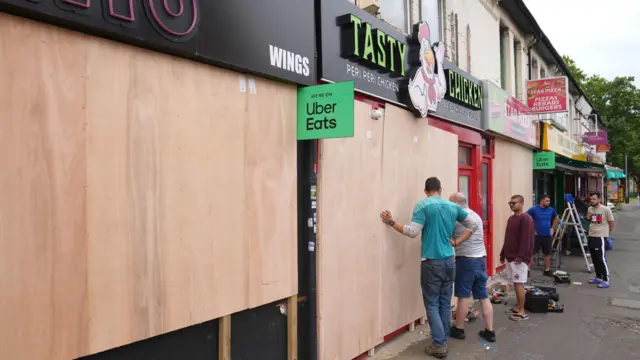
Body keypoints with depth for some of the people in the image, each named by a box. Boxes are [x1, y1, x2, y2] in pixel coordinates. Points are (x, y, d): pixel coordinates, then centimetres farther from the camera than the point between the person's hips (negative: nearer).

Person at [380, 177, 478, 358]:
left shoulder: (422, 205, -9)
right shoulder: (453, 206, 8)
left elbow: (413, 232, -15)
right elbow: (473, 225, 16)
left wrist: (391, 222, -9)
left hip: (432, 262, -5)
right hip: (449, 261, 5)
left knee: (432, 304, 3)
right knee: (445, 303, 14)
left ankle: (439, 345, 2)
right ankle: (444, 341, 23)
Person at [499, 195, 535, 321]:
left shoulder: (526, 218, -13)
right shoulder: (511, 218, 14)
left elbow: (527, 239, -19)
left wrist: (521, 256, -22)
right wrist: (503, 254, 18)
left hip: (519, 258, -9)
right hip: (510, 257, 9)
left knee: (519, 283, -5)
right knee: (515, 283, 13)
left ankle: (522, 312, 1)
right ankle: (519, 308, 21)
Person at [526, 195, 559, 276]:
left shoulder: (551, 210, 5)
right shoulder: (534, 209, -8)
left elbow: (556, 218, 23)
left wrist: (553, 228, 13)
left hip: (548, 236, 5)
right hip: (536, 235, -5)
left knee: (547, 253, 13)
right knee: (531, 253, -5)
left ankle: (547, 270, 24)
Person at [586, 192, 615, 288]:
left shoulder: (606, 209, -12)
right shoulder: (589, 209, 7)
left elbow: (611, 222, -3)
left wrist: (607, 232, 8)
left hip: (601, 237, -7)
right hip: (591, 237, 7)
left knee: (601, 259, -9)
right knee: (594, 259, 14)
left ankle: (606, 280, -3)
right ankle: (598, 277, 26)